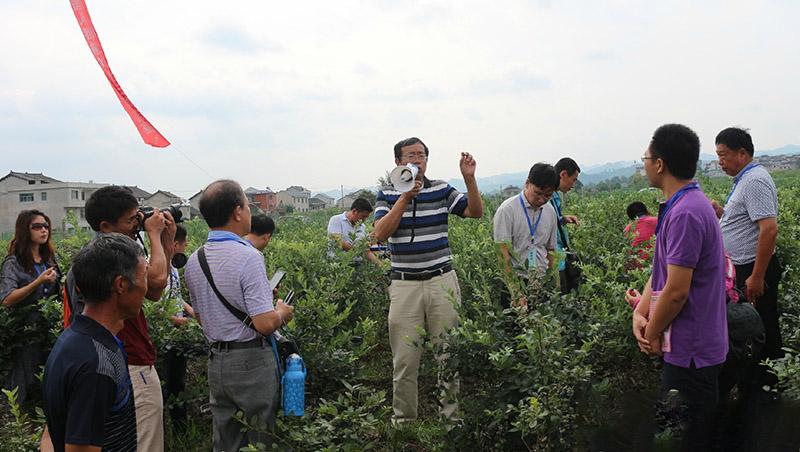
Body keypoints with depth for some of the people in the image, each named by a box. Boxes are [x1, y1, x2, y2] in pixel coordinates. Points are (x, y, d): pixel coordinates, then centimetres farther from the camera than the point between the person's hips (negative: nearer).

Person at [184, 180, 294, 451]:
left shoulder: (194, 261, 3)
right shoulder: (248, 257, -20)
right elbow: (265, 324, -24)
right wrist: (282, 313, -2)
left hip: (216, 362, 7)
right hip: (251, 362, -7)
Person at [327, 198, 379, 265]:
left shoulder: (362, 226, 15)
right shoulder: (336, 220, 0)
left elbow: (367, 251, 12)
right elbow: (338, 242, -11)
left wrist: (378, 263, -1)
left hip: (356, 264, 4)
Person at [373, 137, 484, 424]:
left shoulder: (441, 189, 6)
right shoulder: (387, 194, 3)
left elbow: (476, 212, 1)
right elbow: (380, 233, -11)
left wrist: (469, 178, -12)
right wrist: (405, 197, -17)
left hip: (442, 281, 1)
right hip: (404, 284, -1)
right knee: (404, 360, 4)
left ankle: (452, 411, 23)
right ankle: (403, 419, 18)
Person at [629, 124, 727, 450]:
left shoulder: (685, 213, -24)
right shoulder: (689, 203, 9)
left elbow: (676, 291, -24)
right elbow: (663, 269, 11)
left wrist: (653, 333, -9)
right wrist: (640, 312, -1)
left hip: (690, 350, -10)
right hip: (692, 346, 10)